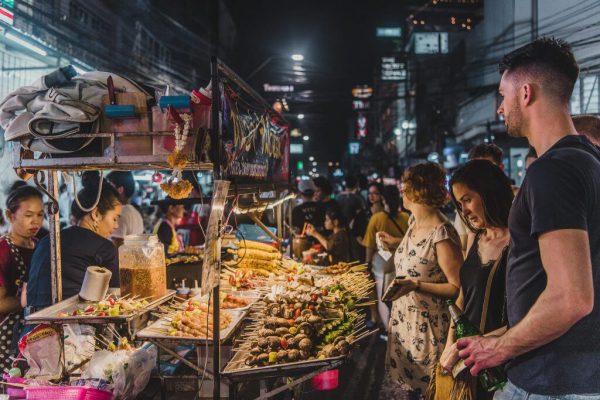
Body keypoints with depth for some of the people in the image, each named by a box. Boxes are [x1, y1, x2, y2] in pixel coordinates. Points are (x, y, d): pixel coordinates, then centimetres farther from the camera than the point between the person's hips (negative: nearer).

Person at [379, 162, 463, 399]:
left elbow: (457, 288, -21)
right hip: (402, 318, 8)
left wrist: (415, 286, -29)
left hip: (427, 327, -8)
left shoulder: (442, 235, -23)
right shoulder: (414, 221, 3)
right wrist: (397, 244, 28)